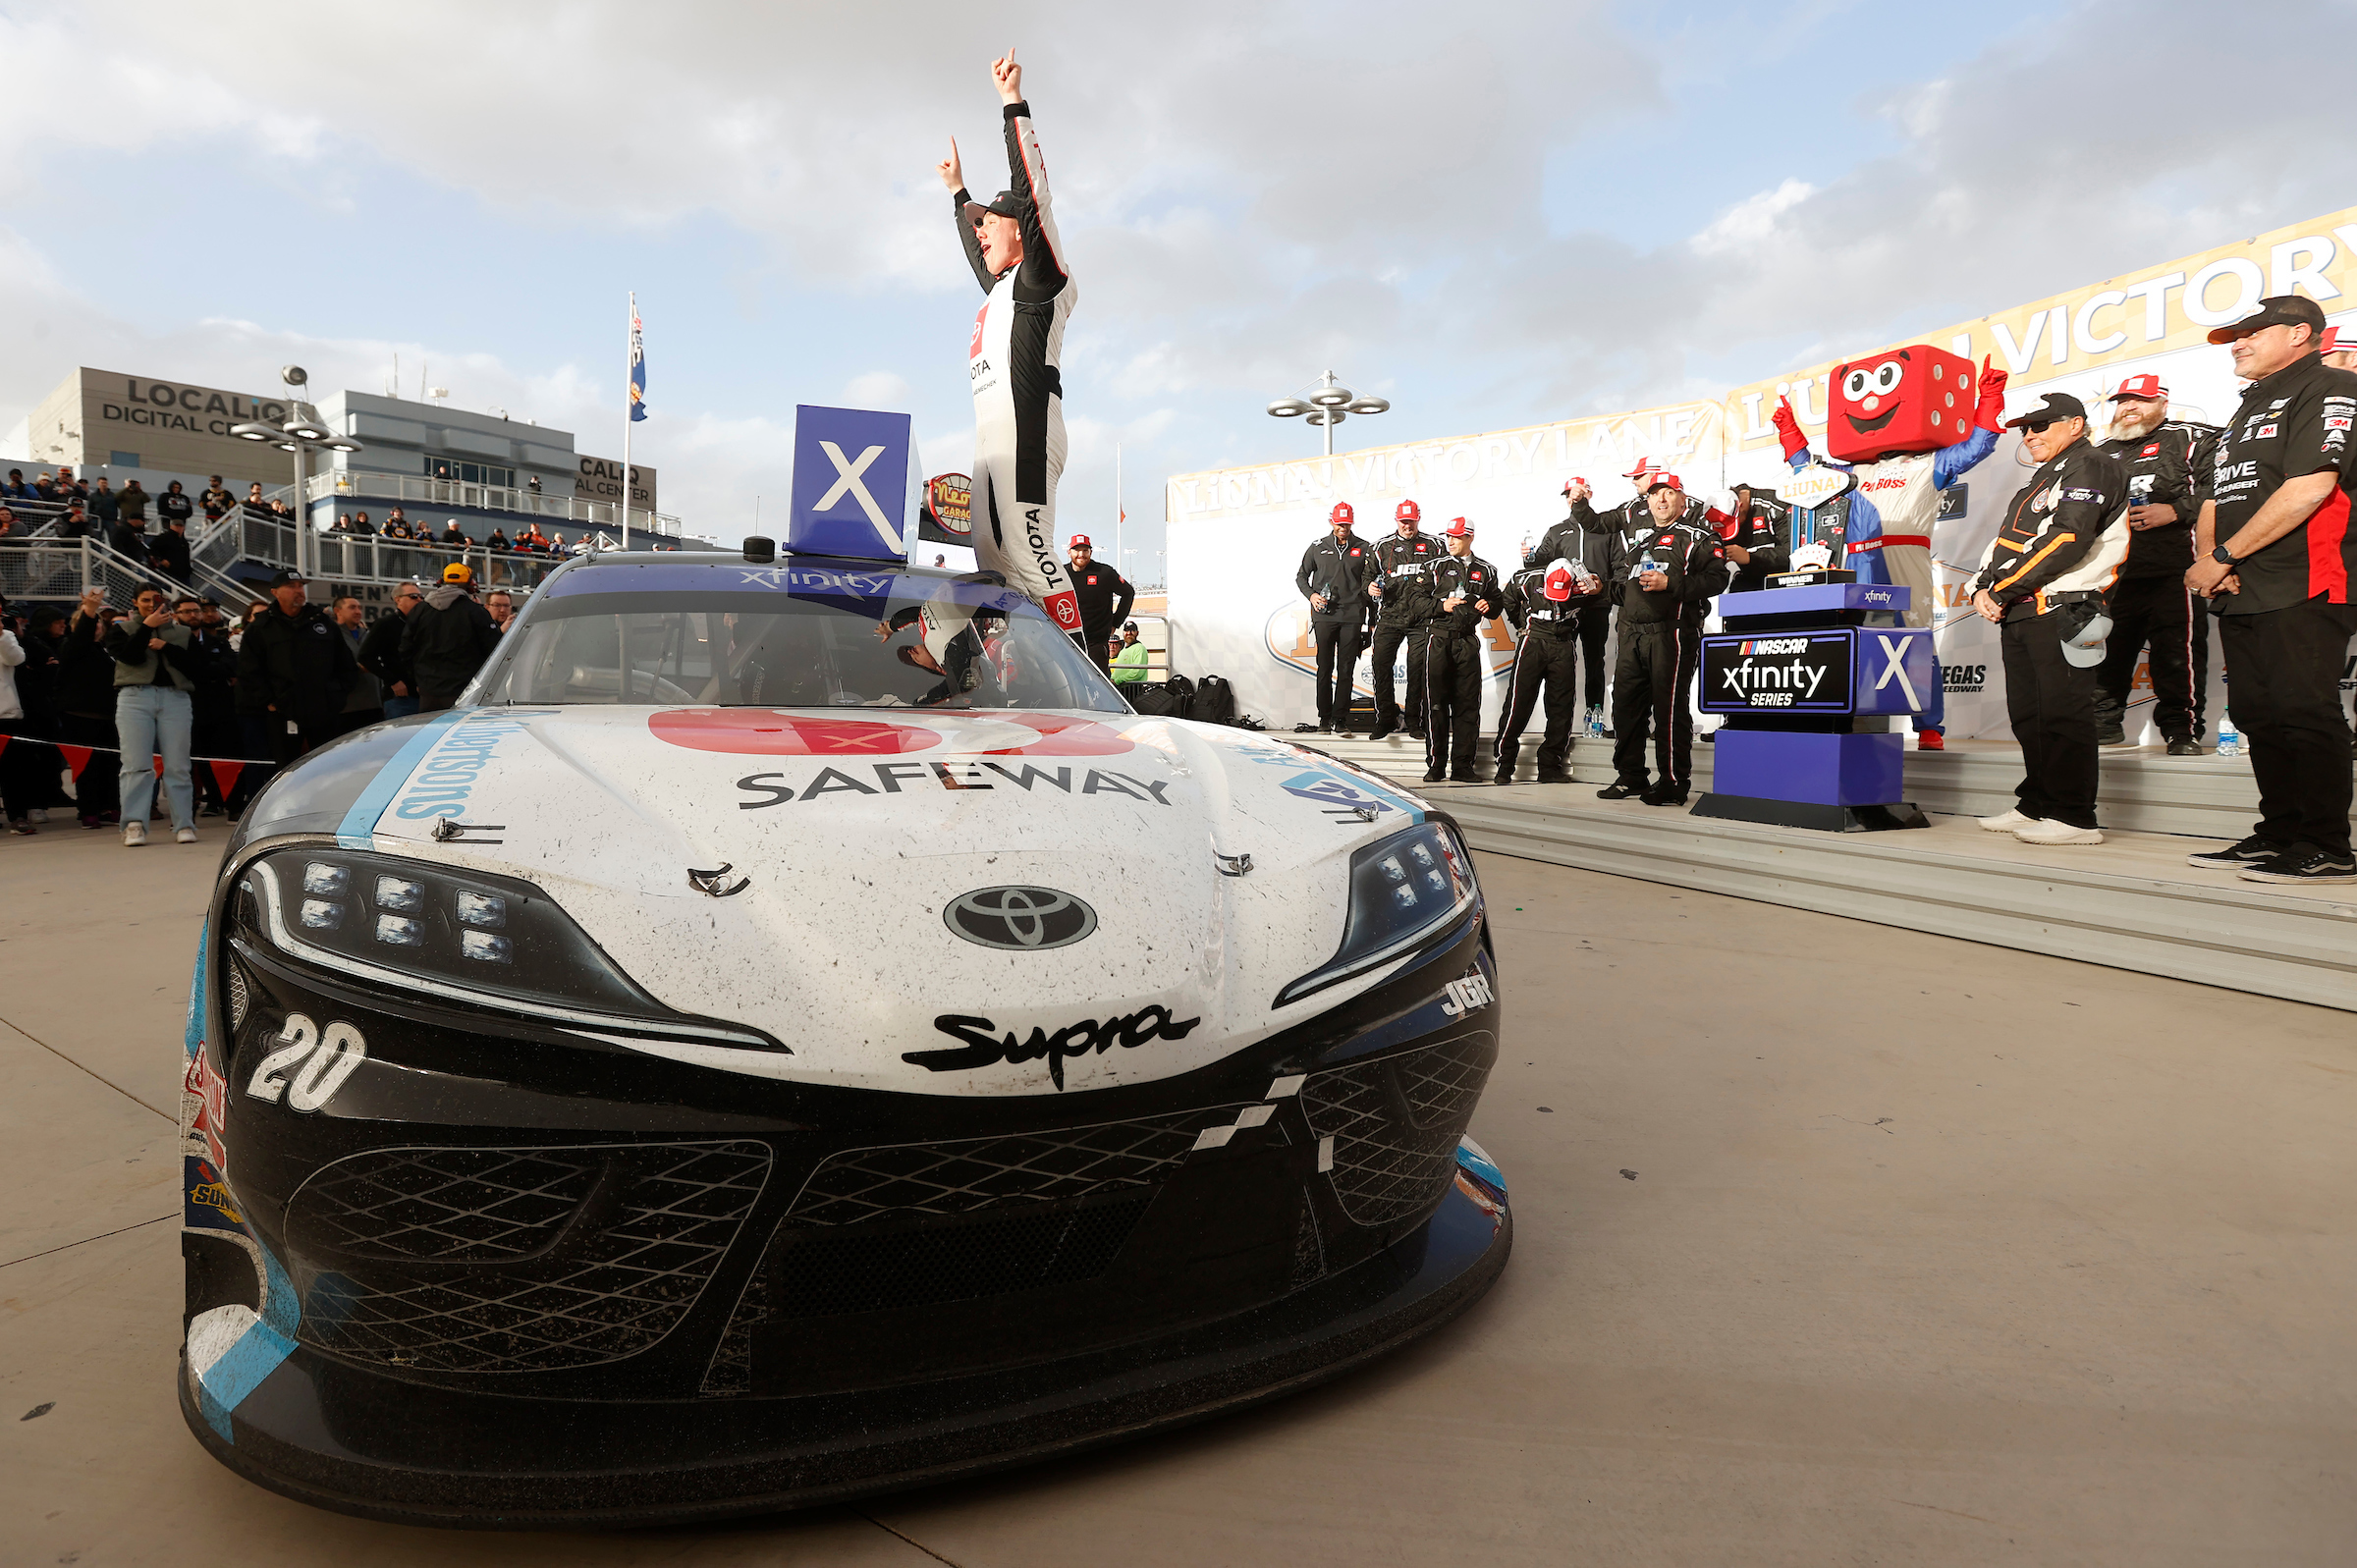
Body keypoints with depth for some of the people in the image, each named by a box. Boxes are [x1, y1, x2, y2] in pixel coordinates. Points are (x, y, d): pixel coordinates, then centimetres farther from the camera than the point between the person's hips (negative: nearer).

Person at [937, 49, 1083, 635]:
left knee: (1028, 553, -20)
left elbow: (1029, 192, -4)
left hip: (1026, 429, -10)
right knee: (994, 563, 2)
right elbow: (975, 247, 48)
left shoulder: (1040, 279, 4)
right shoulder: (1000, 289, 28)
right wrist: (958, 191, 58)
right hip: (991, 439, 10)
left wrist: (1012, 104, -3)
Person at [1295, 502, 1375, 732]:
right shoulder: (1317, 548, 9)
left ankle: (1341, 717, 5)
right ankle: (1324, 716, 10)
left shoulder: (1363, 548, 8)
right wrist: (1311, 595, -2)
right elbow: (1301, 576, 17)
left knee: (1346, 669, 0)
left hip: (1352, 617, 0)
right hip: (1324, 616, 0)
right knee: (1325, 668, 2)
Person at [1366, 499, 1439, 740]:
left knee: (1418, 669, 1)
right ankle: (1385, 718, 5)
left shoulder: (1432, 545, 8)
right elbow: (1369, 574, 14)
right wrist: (1371, 588, -7)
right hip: (1389, 617, 1)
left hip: (1420, 620, -1)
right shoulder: (1382, 547, 9)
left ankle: (1415, 721, 12)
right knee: (1381, 665, -7)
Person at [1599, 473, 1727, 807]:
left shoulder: (1698, 536, 4)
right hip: (1631, 632, 7)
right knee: (1625, 703, 6)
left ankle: (1674, 783, -1)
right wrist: (1627, 587, 12)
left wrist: (1670, 584, -16)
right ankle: (1630, 777, 16)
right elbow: (1618, 575, 34)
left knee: (1670, 707, -7)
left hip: (1672, 632, -6)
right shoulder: (1635, 538, 22)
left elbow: (1717, 579, -8)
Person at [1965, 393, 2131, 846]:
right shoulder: (2042, 481, 27)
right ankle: (2037, 805, 19)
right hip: (2018, 613, 10)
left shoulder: (2090, 468, -4)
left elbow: (2066, 540, -17)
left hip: (2060, 609, -10)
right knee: (2028, 714, 11)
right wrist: (1982, 588, 3)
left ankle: (2073, 817, -8)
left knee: (2062, 712, -10)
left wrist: (2000, 591, -15)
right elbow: (2004, 542, 23)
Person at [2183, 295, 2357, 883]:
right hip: (2242, 592, 9)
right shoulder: (2248, 410, 25)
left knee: (2302, 713, -10)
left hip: (2300, 589, -9)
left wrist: (2224, 557, -14)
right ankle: (2280, 834, 16)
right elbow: (2217, 499, 22)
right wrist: (2206, 558, 1)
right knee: (2258, 717, 9)